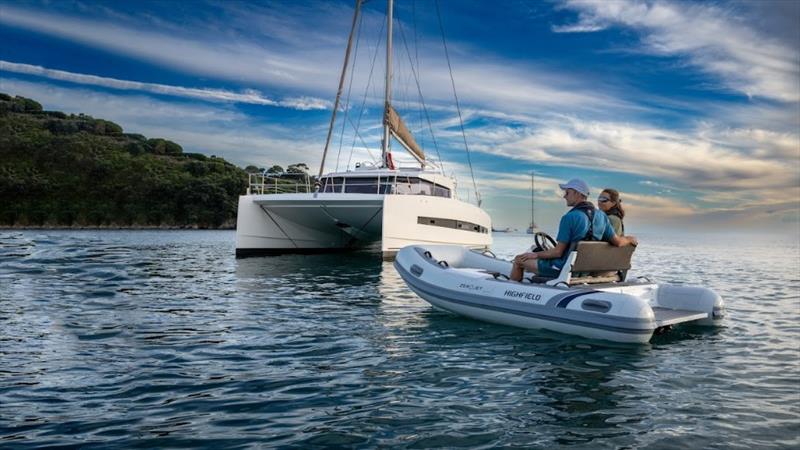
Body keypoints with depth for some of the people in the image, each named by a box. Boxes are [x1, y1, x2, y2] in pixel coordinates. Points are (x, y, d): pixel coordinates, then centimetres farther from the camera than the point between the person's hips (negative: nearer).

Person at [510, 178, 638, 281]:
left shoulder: (569, 217, -20)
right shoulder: (601, 216, 0)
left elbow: (558, 252, -19)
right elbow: (617, 242, 1)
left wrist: (535, 255, -5)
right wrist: (630, 239, 22)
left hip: (563, 268, -8)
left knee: (519, 260, 7)